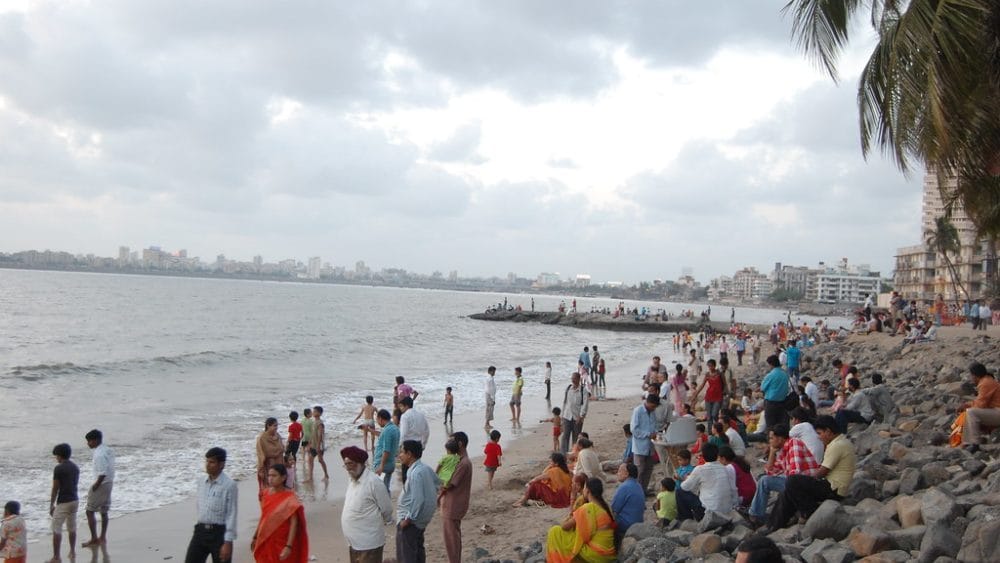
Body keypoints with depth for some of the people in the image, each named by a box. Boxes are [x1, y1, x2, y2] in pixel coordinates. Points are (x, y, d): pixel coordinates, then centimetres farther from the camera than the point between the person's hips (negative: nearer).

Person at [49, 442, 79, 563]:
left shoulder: (58, 468, -14)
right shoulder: (75, 467, 8)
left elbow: (55, 488, -11)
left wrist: (51, 505, -3)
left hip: (63, 502, -7)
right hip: (75, 500, 7)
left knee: (56, 529, -2)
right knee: (72, 527, 18)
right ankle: (72, 552, 26)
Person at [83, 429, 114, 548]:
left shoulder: (99, 454, -20)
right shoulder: (108, 451, 9)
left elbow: (102, 473, -25)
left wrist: (95, 486, -16)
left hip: (101, 484, -9)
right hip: (109, 483, 9)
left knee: (90, 511, -1)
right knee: (104, 511, 16)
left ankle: (94, 539, 0)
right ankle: (103, 537, 24)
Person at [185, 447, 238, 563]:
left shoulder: (229, 485, -14)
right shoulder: (201, 482, 7)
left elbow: (231, 514, -14)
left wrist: (228, 542, -16)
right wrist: (200, 527, 19)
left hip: (219, 532, -6)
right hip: (201, 531, 6)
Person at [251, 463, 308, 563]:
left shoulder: (289, 498, -16)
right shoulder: (267, 493, 2)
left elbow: (294, 524, -18)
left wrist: (289, 546, -24)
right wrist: (255, 537, 18)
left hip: (282, 544, -6)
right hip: (265, 542, 6)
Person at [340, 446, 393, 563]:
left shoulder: (373, 481, -19)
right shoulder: (351, 480, 7)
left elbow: (386, 509, -11)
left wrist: (378, 522, 6)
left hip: (369, 543, -8)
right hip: (354, 542, 8)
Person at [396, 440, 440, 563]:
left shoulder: (416, 473, -26)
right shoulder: (425, 468, 3)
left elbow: (417, 500, -29)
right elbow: (436, 483, 18)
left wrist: (407, 519, -21)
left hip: (411, 520, -9)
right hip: (421, 518, 9)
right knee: (418, 549, 21)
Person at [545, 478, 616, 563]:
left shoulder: (587, 508, -16)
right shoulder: (604, 506, 7)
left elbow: (564, 526, -8)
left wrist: (570, 517, 12)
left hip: (596, 554, -8)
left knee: (555, 532, 0)